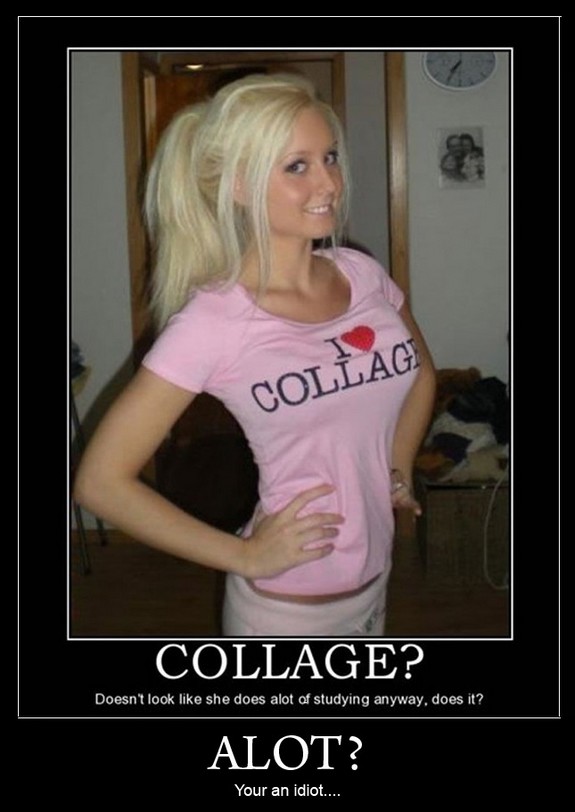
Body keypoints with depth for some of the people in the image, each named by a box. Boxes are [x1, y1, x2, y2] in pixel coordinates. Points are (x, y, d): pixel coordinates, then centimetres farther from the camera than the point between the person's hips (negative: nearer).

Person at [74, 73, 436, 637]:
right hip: (287, 607, -6)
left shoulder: (363, 274, -4)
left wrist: (397, 472, 6)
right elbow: (100, 481, -19)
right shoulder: (213, 321, -19)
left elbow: (421, 372, 16)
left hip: (375, 582, 6)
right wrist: (244, 556, -16)